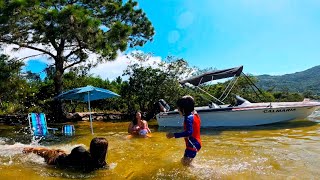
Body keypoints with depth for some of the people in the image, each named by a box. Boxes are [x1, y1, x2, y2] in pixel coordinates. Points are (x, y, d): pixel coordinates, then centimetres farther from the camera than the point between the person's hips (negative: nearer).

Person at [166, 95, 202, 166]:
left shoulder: (188, 118, -22)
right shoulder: (195, 115, 6)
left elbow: (189, 132, -34)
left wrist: (174, 135, -33)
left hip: (193, 145, -10)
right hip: (196, 143, 10)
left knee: (185, 163, -8)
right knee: (183, 161, 21)